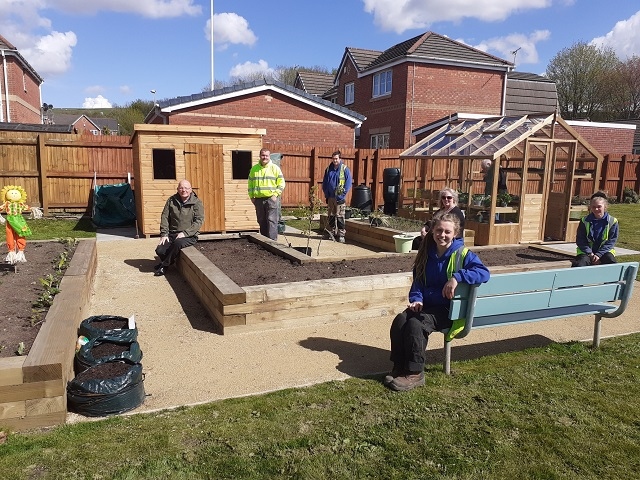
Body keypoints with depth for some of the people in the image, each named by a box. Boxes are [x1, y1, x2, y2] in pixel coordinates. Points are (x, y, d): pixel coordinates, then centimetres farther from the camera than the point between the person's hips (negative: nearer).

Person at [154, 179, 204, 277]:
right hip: (172, 234, 4)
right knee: (159, 250, -17)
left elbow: (199, 221, -11)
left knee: (178, 243, -35)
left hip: (190, 236, -4)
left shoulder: (197, 203, -3)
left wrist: (185, 233, -19)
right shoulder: (171, 200, 8)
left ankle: (164, 265, -10)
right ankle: (170, 261, 20)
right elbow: (165, 217, 7)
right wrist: (164, 234, -3)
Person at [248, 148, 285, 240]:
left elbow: (281, 183, -1)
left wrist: (275, 195, -10)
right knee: (262, 222, 10)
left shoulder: (275, 168, 1)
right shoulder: (254, 168, 12)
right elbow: (250, 183, 16)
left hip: (271, 199, -4)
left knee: (271, 221, -8)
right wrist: (251, 196, 8)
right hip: (258, 199, 4)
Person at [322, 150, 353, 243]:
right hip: (330, 197, 5)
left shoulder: (345, 169, -5)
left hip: (339, 198, -5)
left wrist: (342, 196, -12)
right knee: (331, 216, 11)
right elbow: (324, 183, 15)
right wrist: (326, 195, 5)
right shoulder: (328, 169, 9)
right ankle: (331, 233, 20)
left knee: (340, 217, -4)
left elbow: (348, 184, -7)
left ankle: (341, 235, 1)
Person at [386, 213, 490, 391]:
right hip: (426, 305, 5)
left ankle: (415, 373, -15)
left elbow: (484, 273, -21)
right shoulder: (427, 254, 8)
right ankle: (399, 367, -8)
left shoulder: (462, 254, -7)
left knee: (415, 324, -29)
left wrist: (457, 277, -34)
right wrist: (416, 299, -9)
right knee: (400, 320, -22)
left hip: (448, 310, -5)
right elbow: (417, 281, 11)